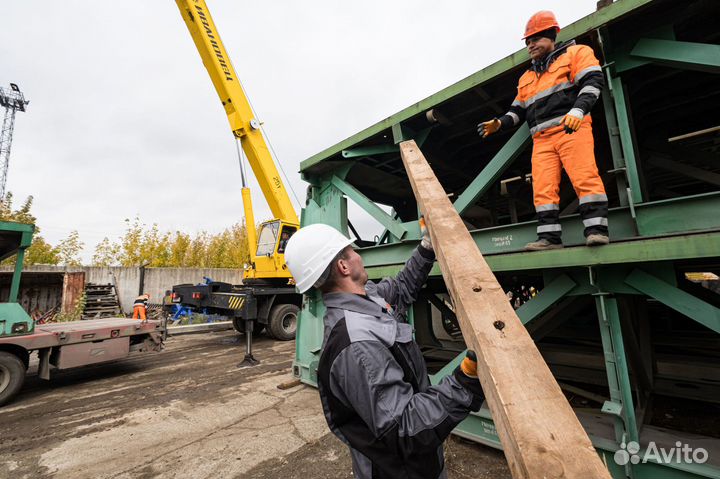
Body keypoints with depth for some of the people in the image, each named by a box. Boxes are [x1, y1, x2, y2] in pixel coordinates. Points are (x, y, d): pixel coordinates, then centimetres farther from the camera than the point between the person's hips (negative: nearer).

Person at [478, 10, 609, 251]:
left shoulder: (575, 53, 12)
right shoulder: (526, 77, 30)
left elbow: (593, 81, -3)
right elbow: (518, 110, 28)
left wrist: (578, 110, -21)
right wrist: (499, 123, 8)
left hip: (572, 128, -4)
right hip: (542, 138, 5)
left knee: (585, 177, -17)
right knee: (543, 187, -8)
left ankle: (596, 229, -16)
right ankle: (550, 237, -9)